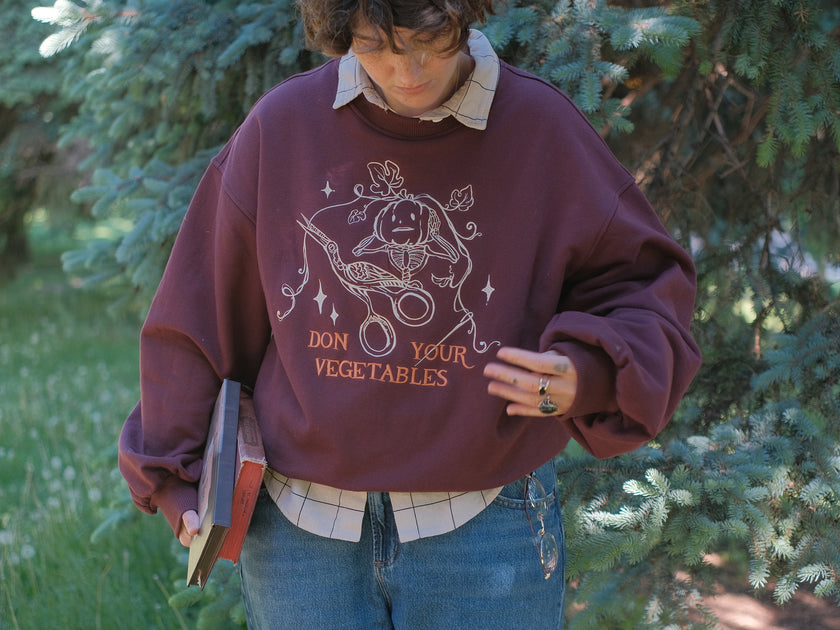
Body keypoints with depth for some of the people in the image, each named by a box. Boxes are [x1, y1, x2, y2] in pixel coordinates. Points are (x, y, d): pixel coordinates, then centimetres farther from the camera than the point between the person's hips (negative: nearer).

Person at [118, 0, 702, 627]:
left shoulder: (542, 128, -5)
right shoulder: (282, 124, -2)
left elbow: (643, 284, 2)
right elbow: (204, 306, 7)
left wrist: (586, 375, -19)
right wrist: (175, 472, 9)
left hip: (482, 532, -1)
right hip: (299, 526, 2)